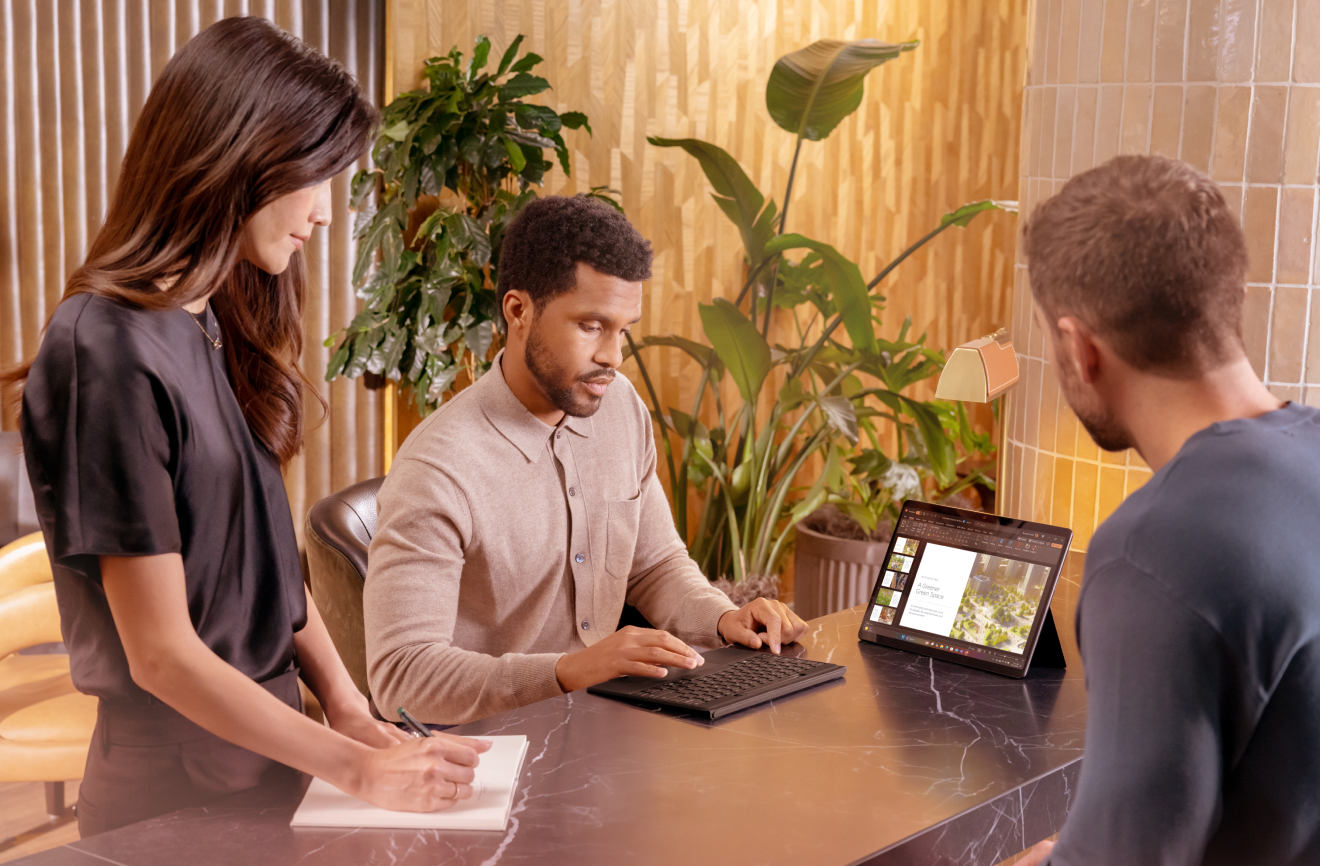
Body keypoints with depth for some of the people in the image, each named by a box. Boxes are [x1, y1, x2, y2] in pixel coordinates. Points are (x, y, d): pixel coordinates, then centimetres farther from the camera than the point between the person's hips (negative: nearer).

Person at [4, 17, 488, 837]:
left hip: (264, 750, 8)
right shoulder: (111, 354, -21)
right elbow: (163, 656, -20)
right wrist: (358, 768, -17)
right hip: (176, 789, -8)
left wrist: (349, 709, -1)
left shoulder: (214, 324, 6)